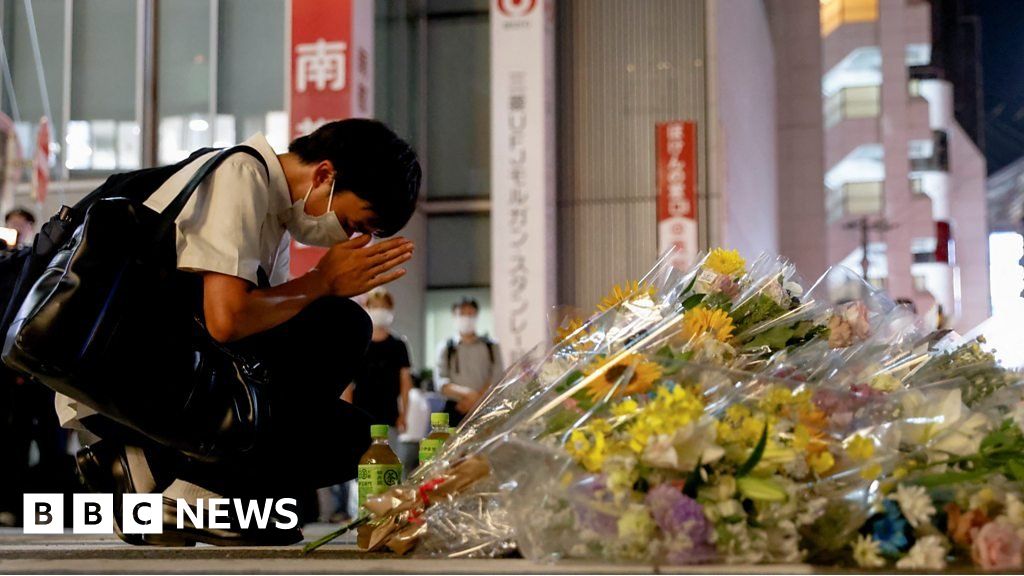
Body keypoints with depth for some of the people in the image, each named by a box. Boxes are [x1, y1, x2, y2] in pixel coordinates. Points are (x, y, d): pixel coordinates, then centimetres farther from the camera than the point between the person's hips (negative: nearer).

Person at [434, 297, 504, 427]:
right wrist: (466, 393, -19)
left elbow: (496, 379, 1)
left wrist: (476, 399, -12)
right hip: (455, 411, 0)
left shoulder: (491, 347, 10)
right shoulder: (446, 348, 9)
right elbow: (440, 383, -1)